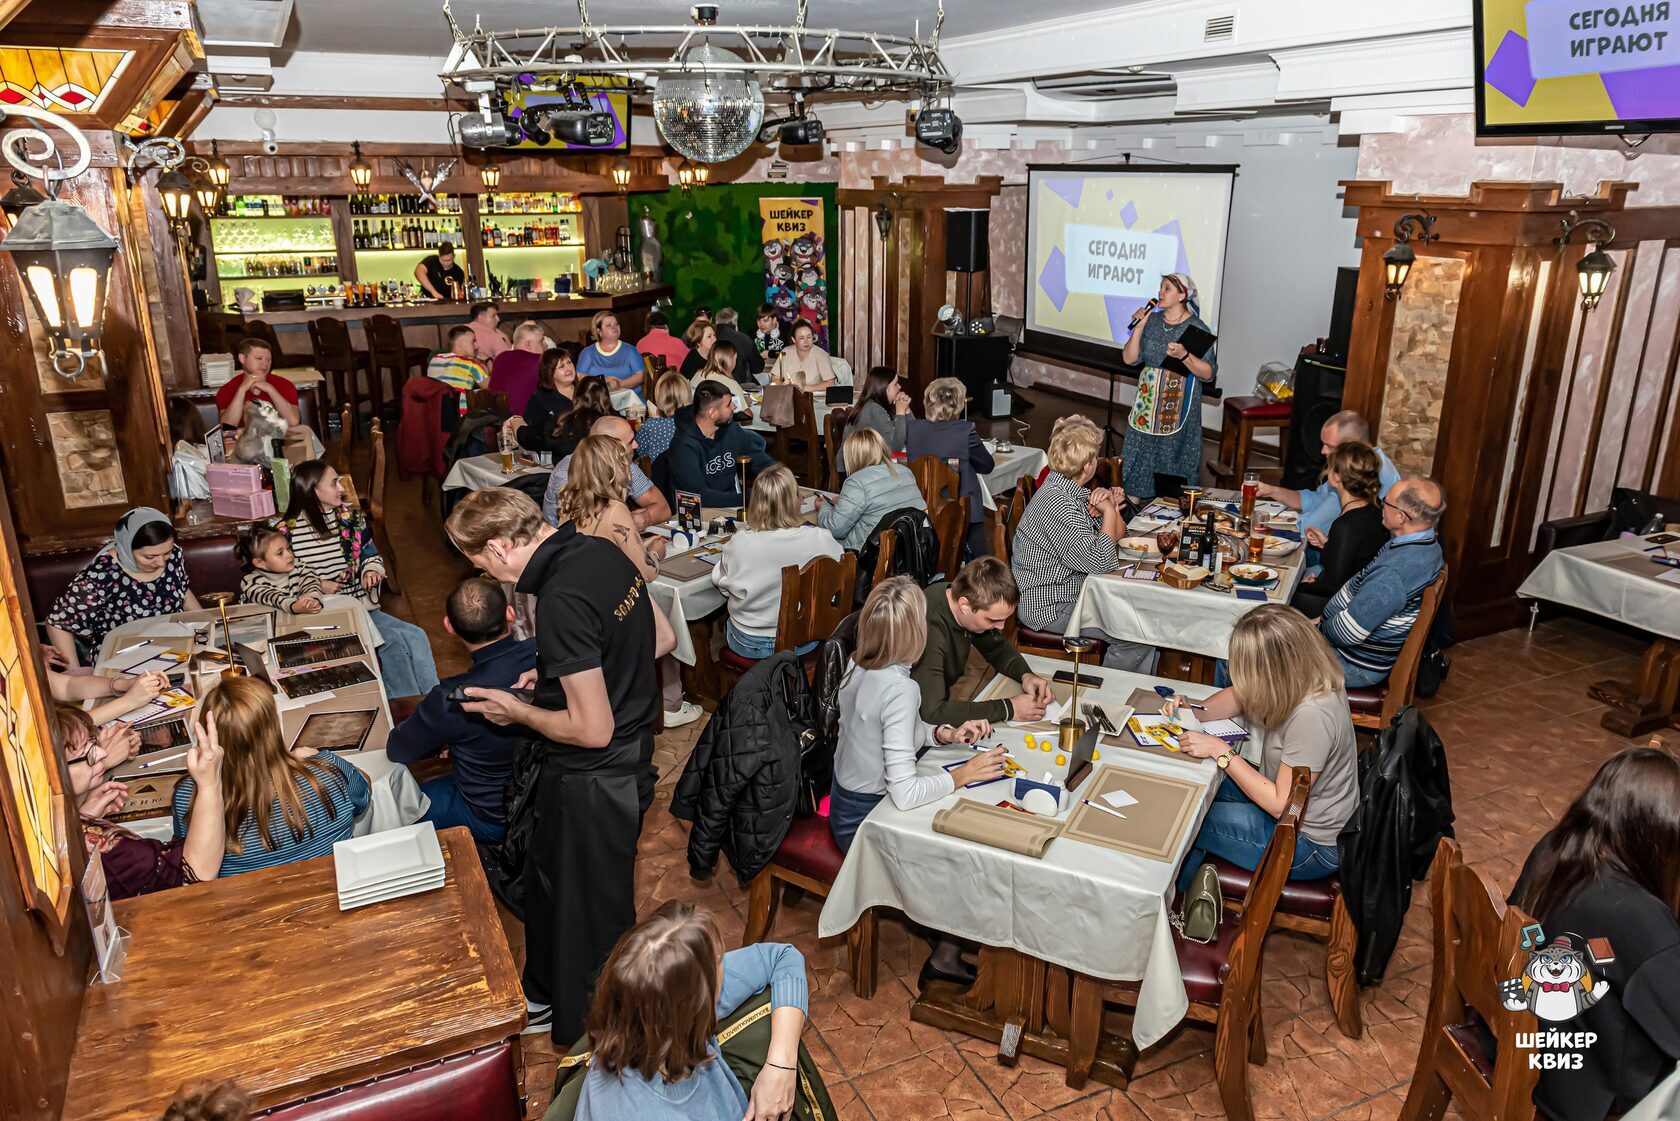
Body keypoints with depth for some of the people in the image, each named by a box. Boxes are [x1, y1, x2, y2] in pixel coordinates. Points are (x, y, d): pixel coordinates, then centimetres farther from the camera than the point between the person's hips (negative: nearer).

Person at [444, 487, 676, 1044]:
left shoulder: (561, 601, -30)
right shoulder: (603, 551, -3)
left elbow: (593, 730, -28)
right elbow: (663, 638, 10)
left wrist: (518, 711, -10)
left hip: (592, 782, -9)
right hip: (632, 758, 9)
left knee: (586, 914, 13)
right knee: (548, 878, 28)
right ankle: (546, 997, 50)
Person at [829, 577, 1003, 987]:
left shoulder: (858, 666, -5)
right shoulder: (900, 689, -31)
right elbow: (905, 794, -32)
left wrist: (944, 734, -1)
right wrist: (965, 773, -21)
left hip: (846, 801, 8)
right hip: (867, 822, -8)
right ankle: (946, 956, 18)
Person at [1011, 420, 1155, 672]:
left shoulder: (1072, 491, 7)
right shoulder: (1058, 504, -25)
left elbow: (1118, 536, 14)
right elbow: (1101, 562, -27)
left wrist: (1110, 506, -7)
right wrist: (1109, 510, -13)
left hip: (1073, 589, 10)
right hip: (1050, 606, -10)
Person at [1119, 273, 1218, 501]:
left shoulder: (1197, 328, -7)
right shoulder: (1151, 321, 6)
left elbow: (1208, 373, -11)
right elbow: (1129, 359, 3)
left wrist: (1184, 356, -25)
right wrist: (1138, 328, -7)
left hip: (1178, 409, -4)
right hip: (1147, 404, 4)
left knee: (1172, 460, 0)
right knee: (1139, 456, 6)